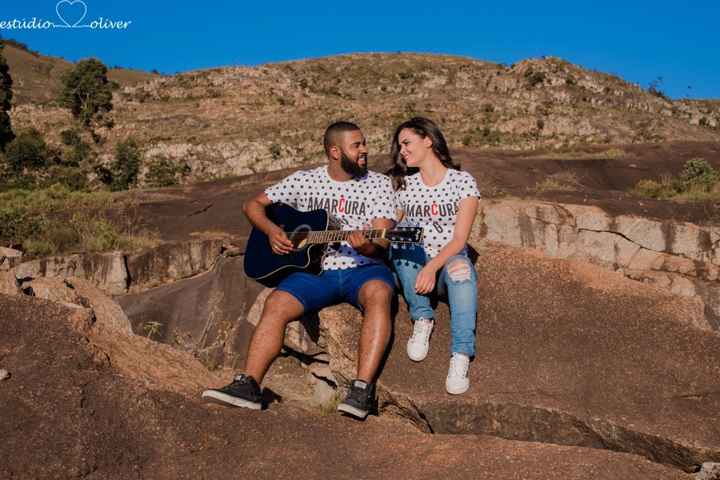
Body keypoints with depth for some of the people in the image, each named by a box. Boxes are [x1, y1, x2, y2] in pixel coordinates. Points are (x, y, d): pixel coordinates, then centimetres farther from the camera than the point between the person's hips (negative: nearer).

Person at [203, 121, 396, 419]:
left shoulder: (378, 183, 7)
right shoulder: (306, 181, 11)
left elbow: (381, 242, -3)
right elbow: (253, 205, 15)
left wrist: (365, 245, -27)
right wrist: (271, 231, -5)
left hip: (363, 268, -2)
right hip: (316, 268, 2)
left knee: (379, 294, -35)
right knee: (276, 304, -24)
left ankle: (363, 389, -39)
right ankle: (248, 385, -21)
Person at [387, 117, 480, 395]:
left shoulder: (463, 182, -3)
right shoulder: (404, 185, 7)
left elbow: (459, 239, -12)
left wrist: (432, 267, -28)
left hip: (450, 262, -2)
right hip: (413, 268, 3)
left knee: (461, 267, -37)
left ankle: (461, 357, -41)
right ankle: (422, 319, -18)